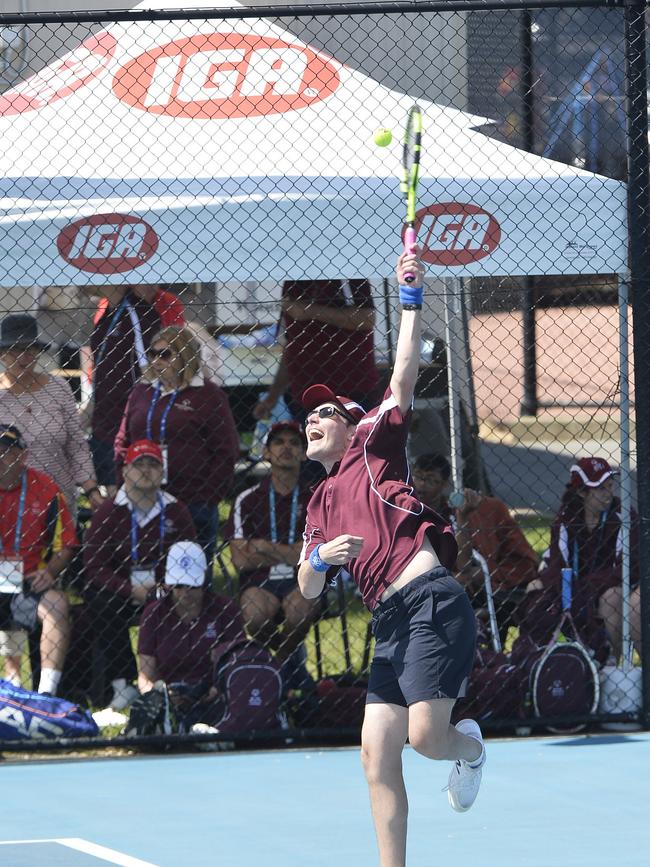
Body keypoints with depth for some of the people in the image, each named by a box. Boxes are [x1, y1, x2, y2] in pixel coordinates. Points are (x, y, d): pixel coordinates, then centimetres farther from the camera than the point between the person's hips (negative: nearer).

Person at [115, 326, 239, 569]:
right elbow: (123, 443, 18)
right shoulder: (142, 392, 13)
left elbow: (226, 452, -3)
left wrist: (208, 498, -8)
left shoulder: (208, 395, -2)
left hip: (193, 505, -4)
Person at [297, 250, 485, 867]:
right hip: (391, 624, 7)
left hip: (432, 603, -7)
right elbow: (307, 589, 22)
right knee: (377, 753, -1)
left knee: (425, 735, -15)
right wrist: (319, 558, -1)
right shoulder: (321, 502, 24)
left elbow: (403, 380, -2)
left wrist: (411, 299, -9)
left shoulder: (372, 445, 9)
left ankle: (468, 747, 20)